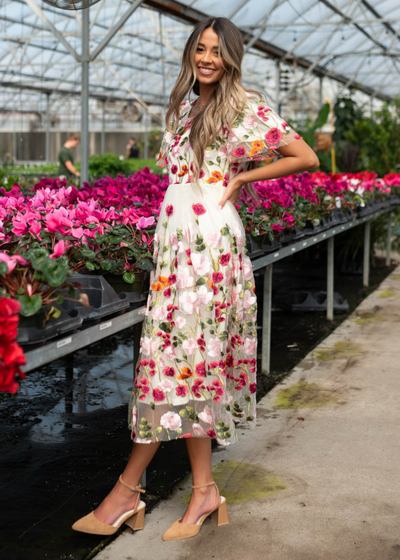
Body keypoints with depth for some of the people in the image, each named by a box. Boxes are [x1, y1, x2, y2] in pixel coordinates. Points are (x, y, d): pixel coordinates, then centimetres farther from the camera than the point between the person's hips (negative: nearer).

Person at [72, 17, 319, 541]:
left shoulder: (245, 107, -1)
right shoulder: (183, 109, 19)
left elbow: (306, 158, -4)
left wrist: (239, 179, -4)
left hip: (210, 240, -7)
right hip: (174, 238, 7)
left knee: (177, 356, -6)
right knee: (191, 359, 4)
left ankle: (128, 488, 2)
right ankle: (204, 491, 9)